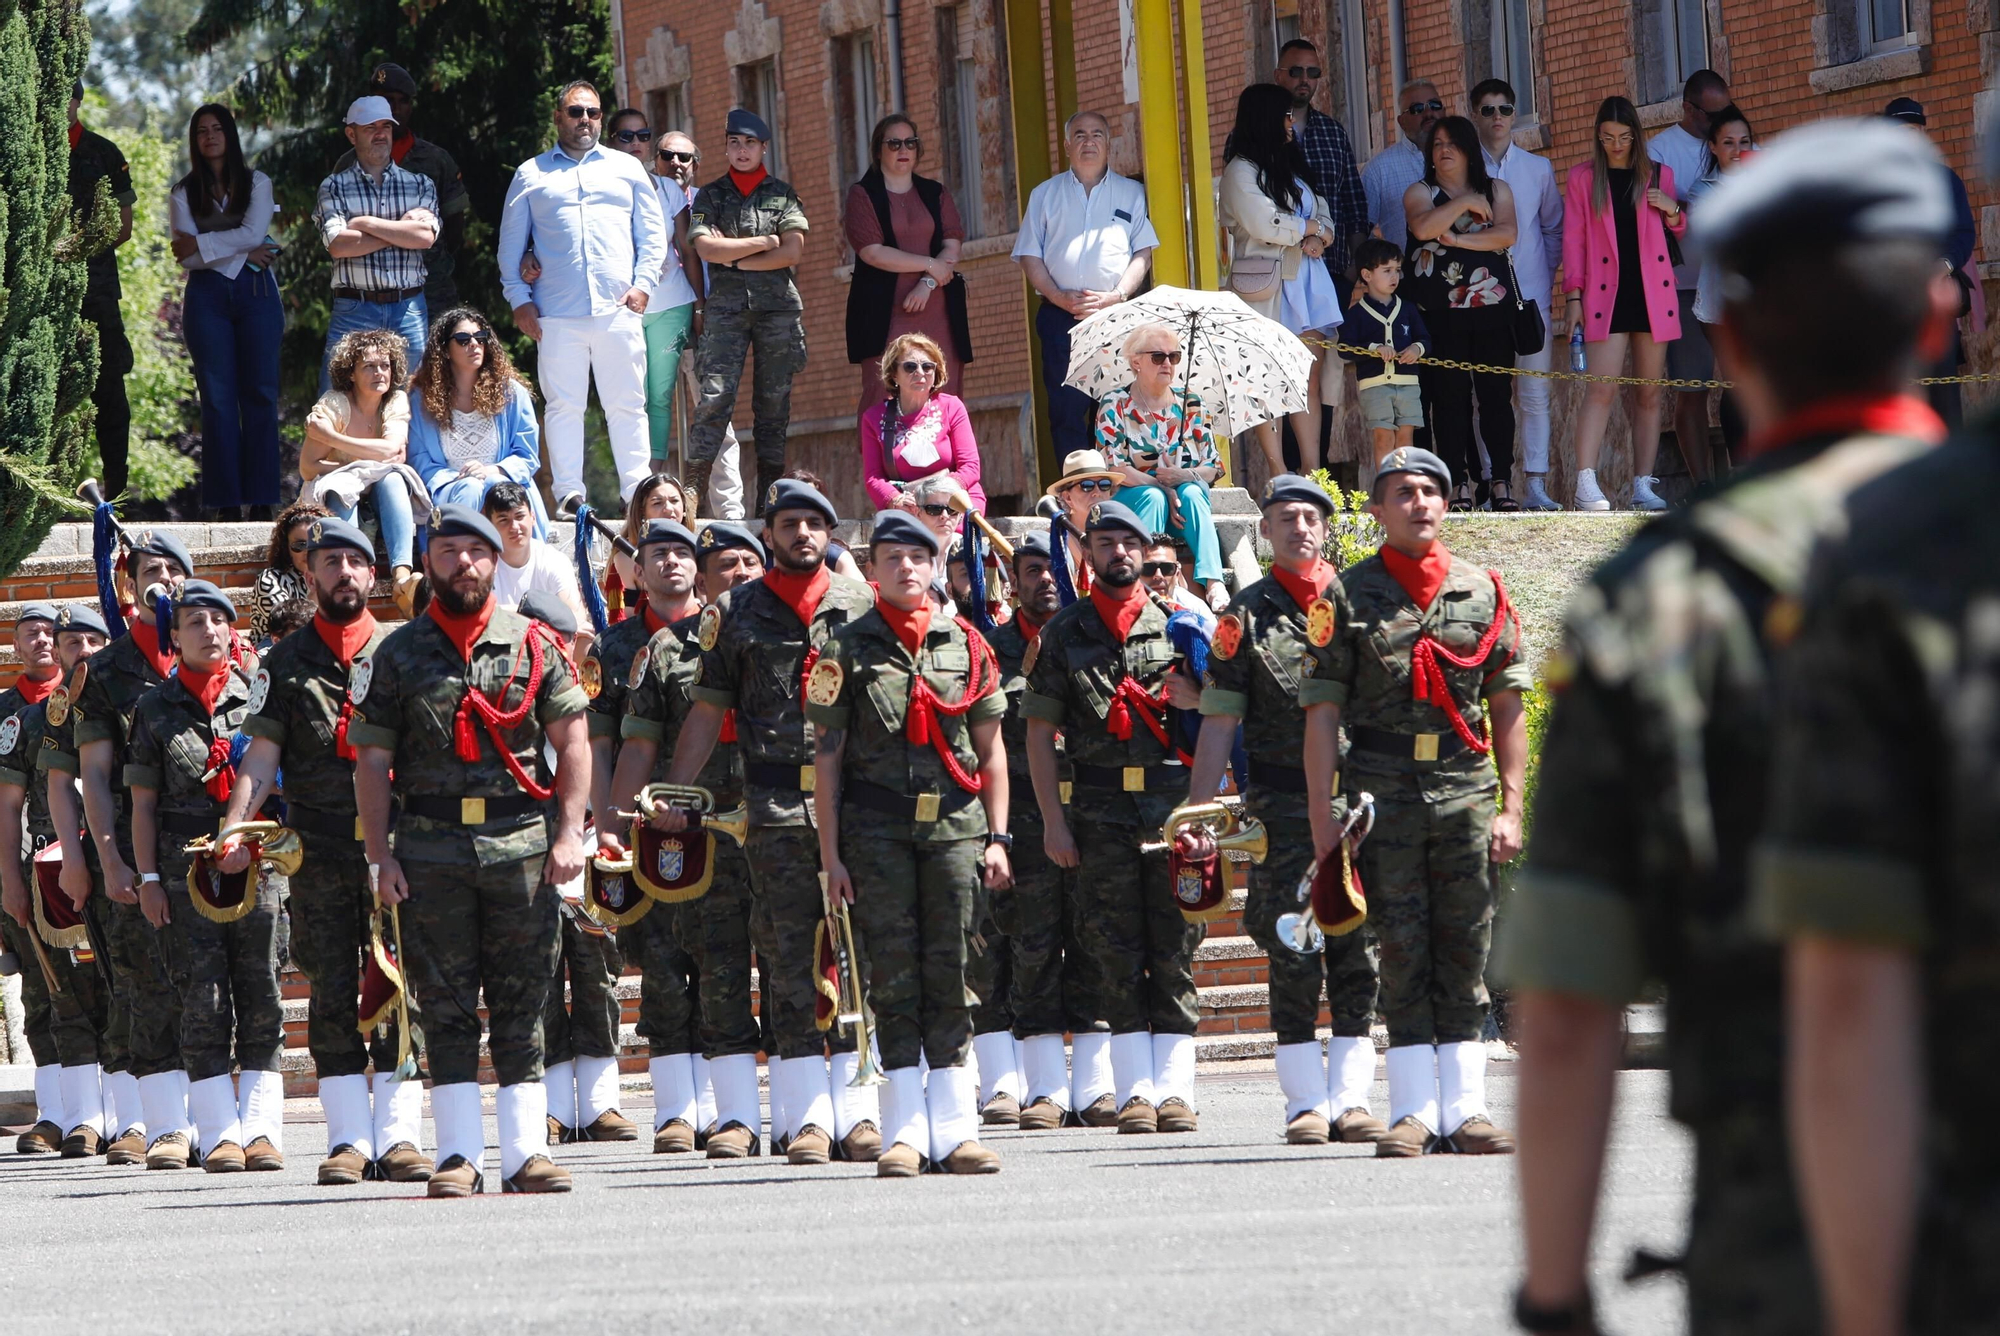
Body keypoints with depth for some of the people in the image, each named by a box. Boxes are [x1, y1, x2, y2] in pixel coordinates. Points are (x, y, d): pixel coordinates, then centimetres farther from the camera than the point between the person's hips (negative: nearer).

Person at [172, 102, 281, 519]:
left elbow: (254, 232, -8)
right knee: (218, 399, -1)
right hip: (207, 297, 0)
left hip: (255, 294, 0)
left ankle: (262, 496, -1)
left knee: (260, 395, -2)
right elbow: (187, 257, -3)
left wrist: (201, 245, -11)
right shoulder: (182, 194, 8)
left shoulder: (257, 184, 8)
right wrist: (242, 254, -10)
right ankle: (226, 501, -1)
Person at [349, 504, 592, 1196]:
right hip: (430, 847, 0)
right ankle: (459, 1156, 2)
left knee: (522, 1002, 2)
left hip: (523, 844, 0)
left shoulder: (532, 644, 8)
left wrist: (569, 834, -3)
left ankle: (526, 1151, 4)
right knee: (446, 1005, 0)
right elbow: (371, 762, 5)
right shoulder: (397, 655, 6)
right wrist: (380, 856, -2)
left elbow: (572, 743, 7)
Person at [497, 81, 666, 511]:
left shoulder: (627, 168, 18)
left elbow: (653, 233, 14)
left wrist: (644, 283, 0)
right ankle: (568, 494, -1)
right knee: (564, 406, -2)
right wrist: (519, 298, 2)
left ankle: (637, 492, -1)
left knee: (627, 405, -2)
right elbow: (510, 244, 14)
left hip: (619, 310, 0)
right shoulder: (531, 175, 16)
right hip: (557, 314, 0)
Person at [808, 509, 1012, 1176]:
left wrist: (997, 838, 5)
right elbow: (827, 757, 3)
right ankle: (904, 1134, -1)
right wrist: (831, 853, -3)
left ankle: (954, 1131, 3)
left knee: (950, 977, 1)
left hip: (956, 826, 2)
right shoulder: (847, 650, 4)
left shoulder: (965, 645, 10)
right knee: (894, 977, -3)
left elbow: (990, 749, 13)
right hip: (877, 831, -2)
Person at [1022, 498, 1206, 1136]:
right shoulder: (1063, 633, 8)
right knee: (1116, 953, -1)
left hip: (1173, 802, 0)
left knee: (1176, 950, -2)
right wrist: (1053, 820, -1)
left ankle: (1174, 1088, 1)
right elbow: (1039, 732, 6)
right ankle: (1135, 1091, 1)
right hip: (1100, 811, 0)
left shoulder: (1176, 624, 9)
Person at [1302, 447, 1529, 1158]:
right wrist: (1322, 821, -5)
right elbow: (1322, 715, 2)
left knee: (1464, 958, 2)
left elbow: (1508, 707, 11)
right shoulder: (1348, 598, 4)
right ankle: (1414, 1112, 1)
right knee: (1403, 957, -2)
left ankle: (1464, 1110, 5)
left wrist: (1512, 807, 3)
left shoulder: (1482, 592, 10)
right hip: (1383, 797, -2)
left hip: (1467, 793, 2)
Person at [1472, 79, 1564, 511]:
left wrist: (1544, 278, 6)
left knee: (1534, 395, -2)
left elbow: (1554, 229, 17)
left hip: (1530, 297, 2)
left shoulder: (1538, 169, 12)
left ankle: (1536, 486, -2)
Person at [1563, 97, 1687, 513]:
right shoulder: (1582, 178, 8)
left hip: (1653, 293, 2)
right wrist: (1573, 295, -2)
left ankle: (1643, 486, 3)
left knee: (1649, 393, 2)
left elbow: (1680, 238, 19)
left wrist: (1673, 211, -3)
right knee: (1602, 388, -14)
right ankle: (1586, 484, -19)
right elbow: (1573, 239, 6)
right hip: (1606, 293, -2)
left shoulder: (1658, 176, 12)